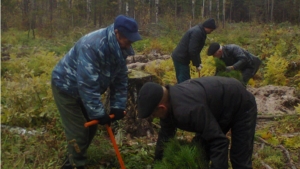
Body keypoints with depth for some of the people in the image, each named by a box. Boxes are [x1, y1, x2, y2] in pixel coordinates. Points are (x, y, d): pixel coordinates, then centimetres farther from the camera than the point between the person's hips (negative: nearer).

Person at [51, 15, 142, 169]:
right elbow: (87, 84, -37)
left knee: (91, 126, 13)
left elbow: (120, 79, -1)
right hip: (66, 87, -8)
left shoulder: (119, 48, -9)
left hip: (84, 88, 9)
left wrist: (118, 106, -9)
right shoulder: (92, 46, -36)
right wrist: (98, 113, -31)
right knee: (78, 131, -6)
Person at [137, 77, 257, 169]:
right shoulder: (169, 100, -13)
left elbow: (219, 142, -38)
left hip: (241, 106, -8)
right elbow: (165, 135, 2)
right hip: (221, 108, 9)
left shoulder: (187, 110, -42)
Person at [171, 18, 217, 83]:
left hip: (180, 57, 10)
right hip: (181, 58, -10)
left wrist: (199, 62, 16)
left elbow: (195, 49, 21)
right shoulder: (197, 32, -19)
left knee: (182, 81, 13)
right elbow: (192, 50, -23)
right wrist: (197, 64, -14)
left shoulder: (198, 31, 14)